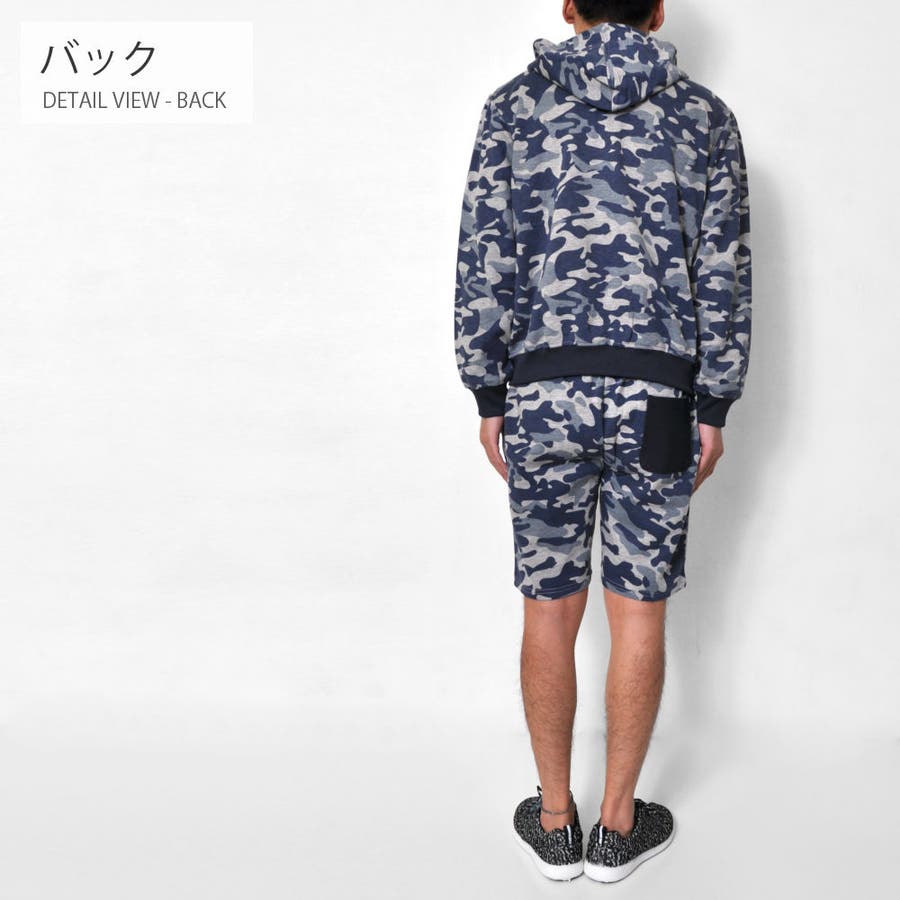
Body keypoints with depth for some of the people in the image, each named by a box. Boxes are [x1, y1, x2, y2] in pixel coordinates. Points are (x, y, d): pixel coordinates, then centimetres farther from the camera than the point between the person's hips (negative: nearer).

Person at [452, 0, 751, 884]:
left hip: (541, 390, 0)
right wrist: (715, 407, 6)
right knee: (639, 610, 10)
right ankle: (617, 827, 24)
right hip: (656, 395, 0)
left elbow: (483, 262, -1)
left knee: (550, 609, 11)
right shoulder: (704, 115, 5)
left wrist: (488, 397, 5)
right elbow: (722, 274, 1)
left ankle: (555, 824, 25)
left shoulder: (514, 105, 4)